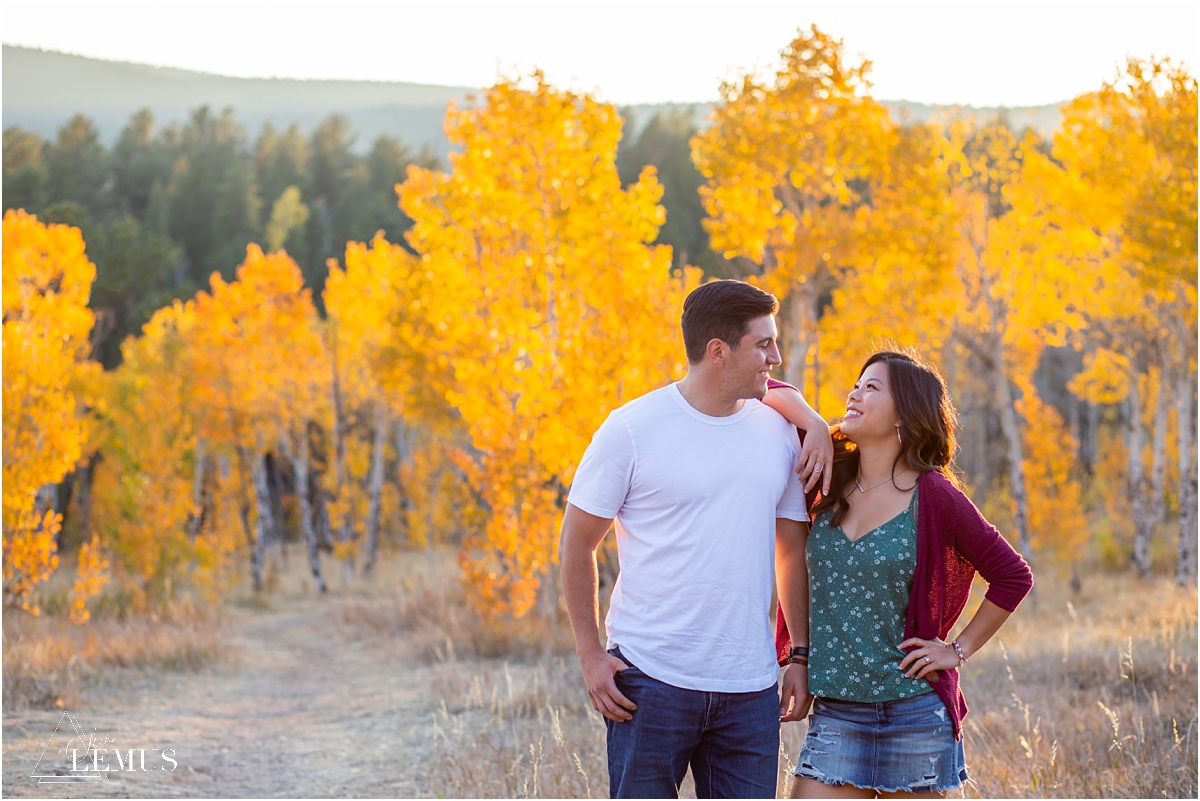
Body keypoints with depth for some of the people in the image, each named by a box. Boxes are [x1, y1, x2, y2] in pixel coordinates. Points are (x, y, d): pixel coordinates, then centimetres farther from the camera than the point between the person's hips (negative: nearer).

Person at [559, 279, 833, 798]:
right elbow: (575, 547, 0)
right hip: (650, 683, -4)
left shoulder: (780, 434, 7)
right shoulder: (632, 429, -6)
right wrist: (591, 656, -4)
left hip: (750, 689, 4)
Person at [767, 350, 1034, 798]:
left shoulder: (933, 496, -8)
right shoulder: (833, 479, 3)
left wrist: (958, 650, -4)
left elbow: (1013, 575, -2)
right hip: (835, 711, 4)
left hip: (912, 711, -3)